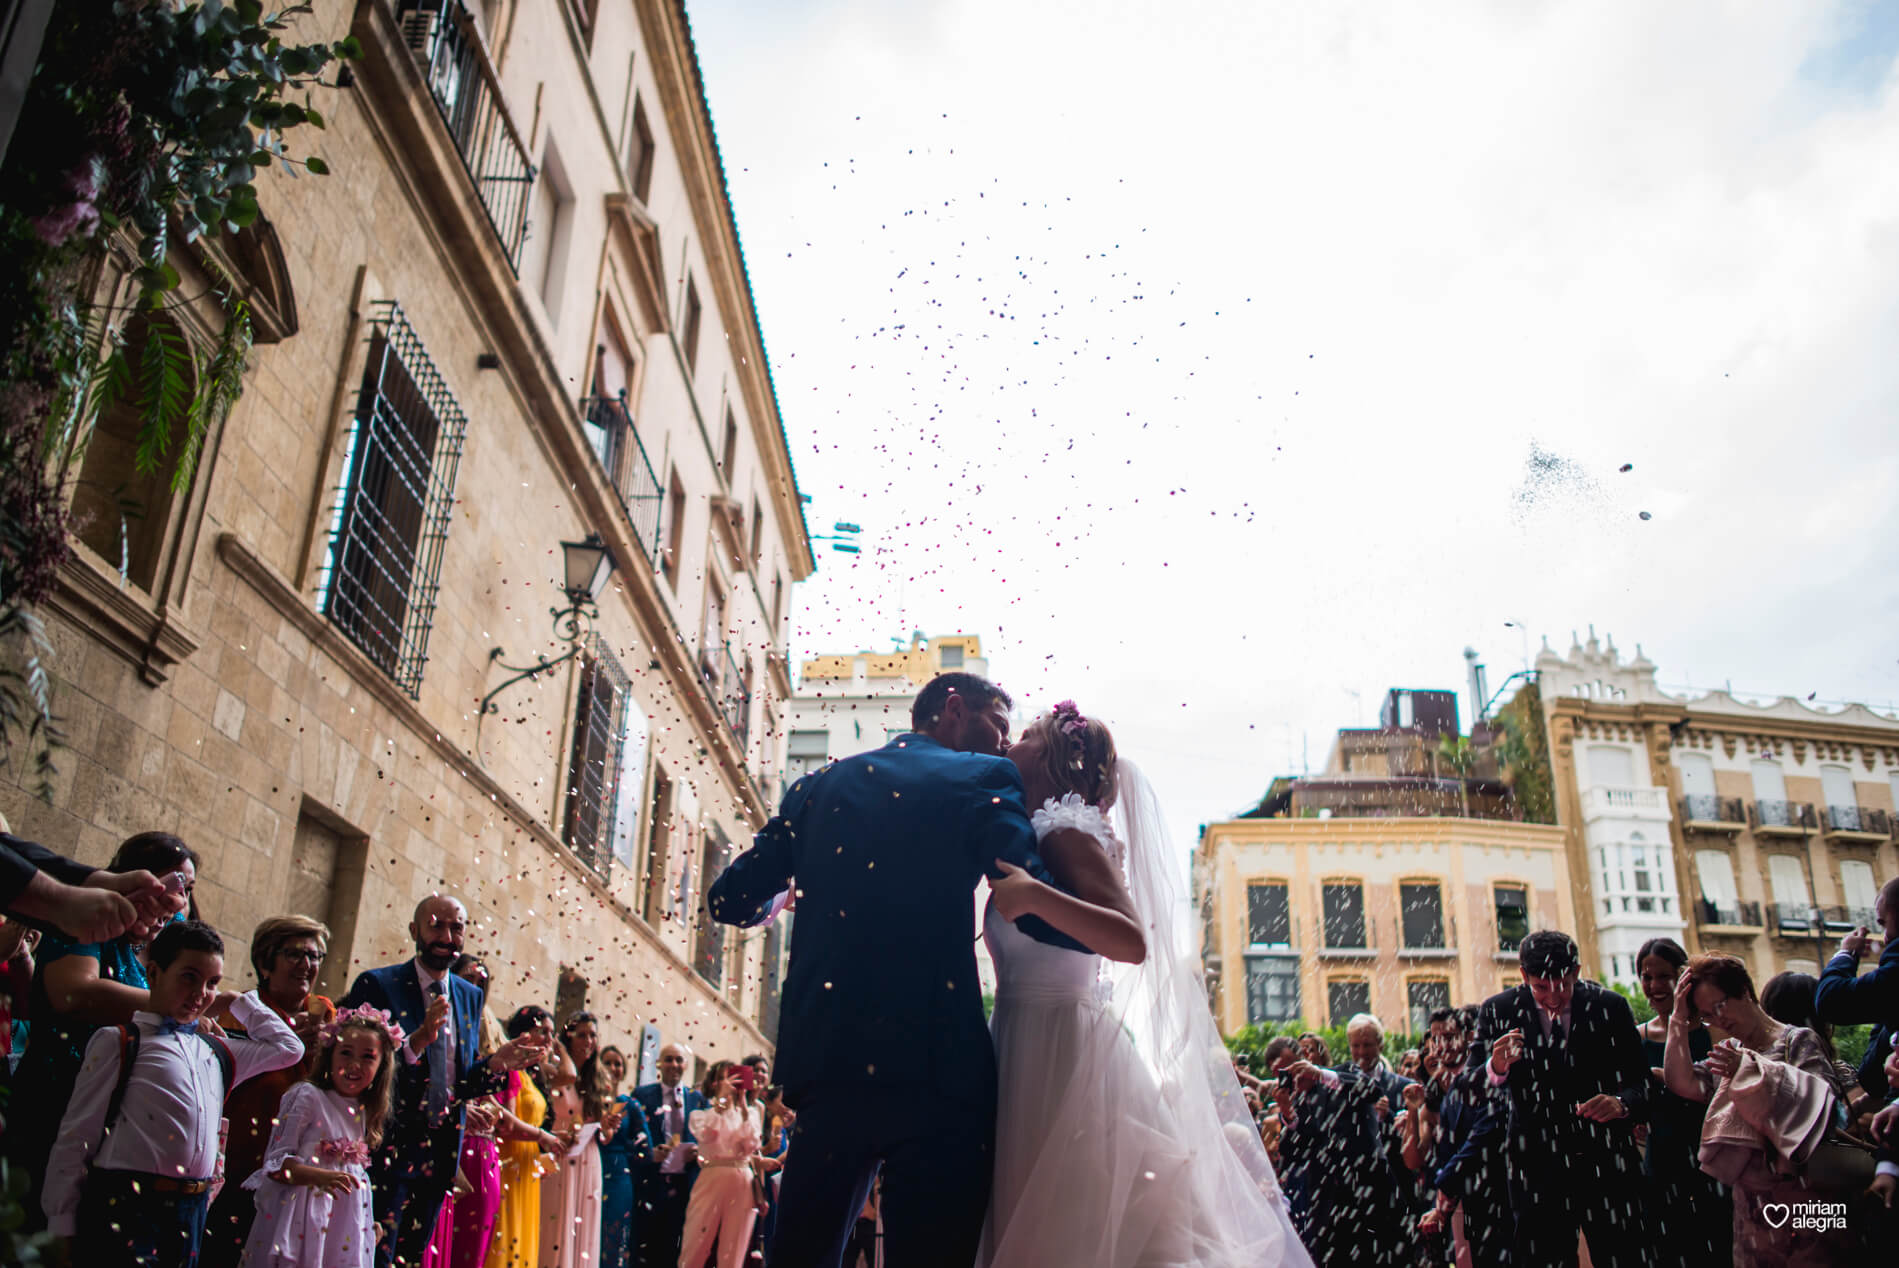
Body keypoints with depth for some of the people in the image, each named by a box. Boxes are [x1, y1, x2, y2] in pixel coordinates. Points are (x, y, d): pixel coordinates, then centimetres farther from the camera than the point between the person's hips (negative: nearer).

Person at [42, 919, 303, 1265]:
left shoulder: (218, 1052, 18)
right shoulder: (118, 1042, 1)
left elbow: (288, 1048, 28)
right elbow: (76, 1137, -2)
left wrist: (238, 1001, 24)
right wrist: (62, 1229, -5)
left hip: (191, 1214, 5)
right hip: (124, 1210, -5)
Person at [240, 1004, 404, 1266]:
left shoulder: (364, 1112, 10)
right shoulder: (308, 1097, -9)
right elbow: (276, 1161, -13)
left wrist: (370, 1221, 20)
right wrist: (319, 1176, -28)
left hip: (346, 1221, 6)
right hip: (303, 1213, -5)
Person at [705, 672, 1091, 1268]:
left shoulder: (819, 785, 15)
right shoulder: (983, 778, 2)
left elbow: (732, 900, 16)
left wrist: (781, 897, 37)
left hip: (825, 1058, 5)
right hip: (935, 1062, -4)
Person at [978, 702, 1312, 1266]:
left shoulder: (1066, 832, -11)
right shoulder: (1035, 838, 16)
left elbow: (1132, 941, -25)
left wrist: (1033, 895, -31)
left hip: (1061, 1052, -9)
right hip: (1035, 1052, 9)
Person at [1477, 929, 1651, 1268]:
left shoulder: (1612, 1007, 2)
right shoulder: (1497, 1011, 0)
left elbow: (1639, 1083, 4)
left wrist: (1621, 1103, -18)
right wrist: (1497, 1069, -24)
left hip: (1608, 1166, 0)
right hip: (1537, 1172, 0)